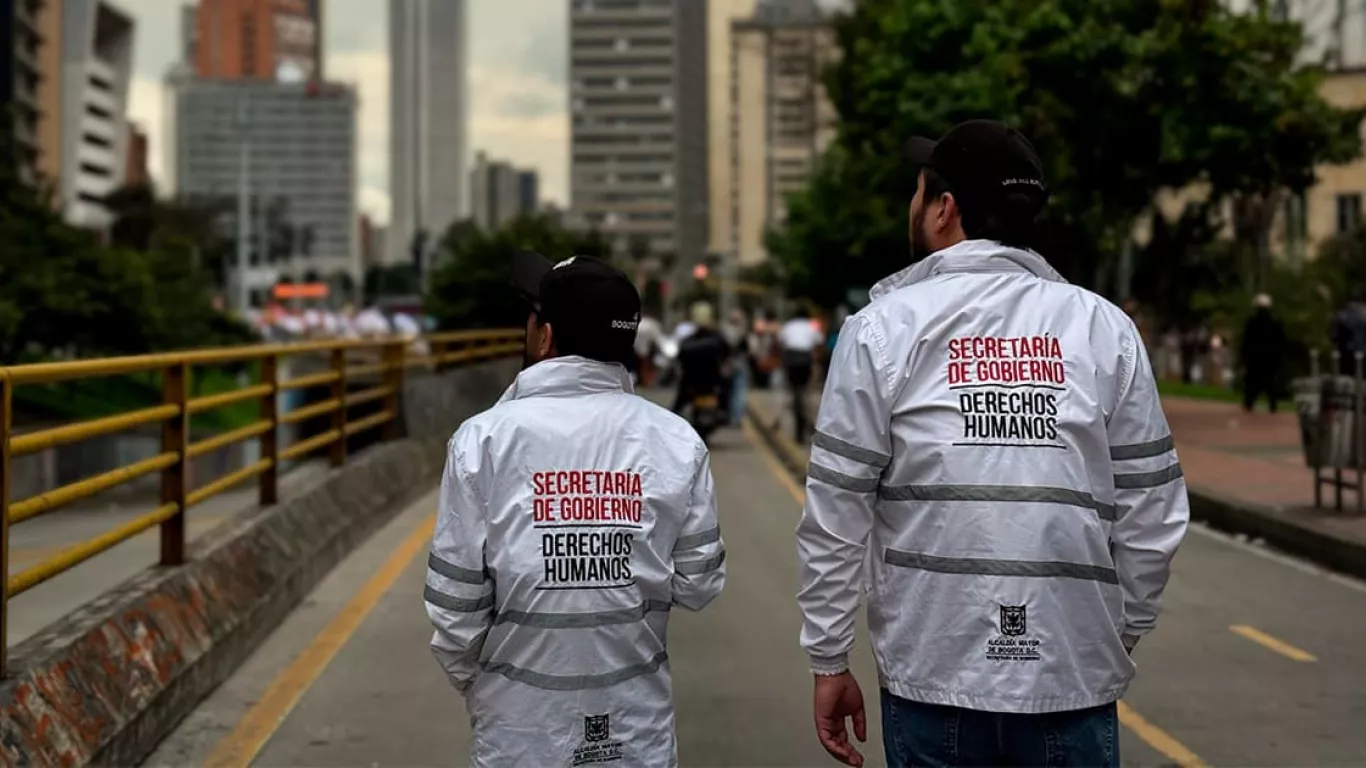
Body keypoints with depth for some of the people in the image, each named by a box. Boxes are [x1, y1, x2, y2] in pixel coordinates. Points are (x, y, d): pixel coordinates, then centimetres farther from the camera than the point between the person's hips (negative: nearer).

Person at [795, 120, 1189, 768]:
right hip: (1076, 680, 1)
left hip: (934, 675, -1)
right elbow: (1153, 514, 4)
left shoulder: (884, 329, -2)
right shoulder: (1104, 327, 2)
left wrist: (828, 662, 5)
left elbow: (835, 516, -3)